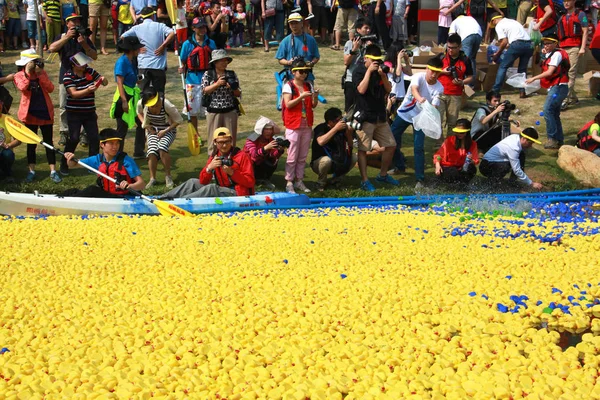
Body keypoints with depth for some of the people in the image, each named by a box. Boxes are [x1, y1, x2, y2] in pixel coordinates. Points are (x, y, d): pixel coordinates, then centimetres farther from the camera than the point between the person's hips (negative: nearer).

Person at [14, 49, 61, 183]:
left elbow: (51, 89, -9)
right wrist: (28, 72, -23)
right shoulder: (19, 75, -2)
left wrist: (40, 74, -16)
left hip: (46, 112, 1)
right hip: (30, 114, -1)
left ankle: (53, 171, 8)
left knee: (48, 142, 5)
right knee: (31, 143, 7)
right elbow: (22, 88, -23)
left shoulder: (42, 73, 5)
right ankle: (31, 171, 16)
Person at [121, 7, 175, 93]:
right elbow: (172, 34, -14)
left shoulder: (137, 28, 5)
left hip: (143, 65, 1)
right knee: (159, 93, 7)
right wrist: (163, 46, -8)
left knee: (143, 92, 6)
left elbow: (122, 37, 2)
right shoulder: (160, 26, 1)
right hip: (159, 65, -1)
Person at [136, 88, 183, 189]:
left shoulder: (167, 105, -28)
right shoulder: (141, 104, -16)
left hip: (168, 130, -3)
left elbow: (179, 120, -14)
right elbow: (139, 113, 11)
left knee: (162, 148, -31)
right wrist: (146, 125, -6)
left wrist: (165, 131, -20)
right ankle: (152, 179, -4)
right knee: (152, 152, -22)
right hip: (152, 130, 3)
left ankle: (168, 176, -13)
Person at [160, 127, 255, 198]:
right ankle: (163, 199, -2)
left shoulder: (242, 156, -6)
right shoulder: (214, 157, 10)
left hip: (238, 194, -7)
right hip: (222, 191, 7)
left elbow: (250, 182, -12)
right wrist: (209, 168, -16)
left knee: (211, 188, -30)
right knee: (193, 182, 2)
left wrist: (232, 172, -22)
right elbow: (203, 182, 4)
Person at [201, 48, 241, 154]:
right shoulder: (208, 75, 1)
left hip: (230, 111, 2)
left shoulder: (232, 74, 5)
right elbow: (204, 91, -8)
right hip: (213, 112, -2)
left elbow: (238, 94, 7)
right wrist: (217, 84, -17)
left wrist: (233, 88, -14)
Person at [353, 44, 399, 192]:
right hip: (365, 116, -6)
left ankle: (383, 175, 25)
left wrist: (383, 75, -8)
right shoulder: (359, 72, -6)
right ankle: (364, 180, 3)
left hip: (380, 116, 6)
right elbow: (361, 89, -21)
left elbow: (388, 90, 7)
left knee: (391, 145, 9)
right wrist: (369, 71, -18)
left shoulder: (381, 71, 11)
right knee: (363, 149, -5)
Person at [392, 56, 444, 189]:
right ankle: (399, 166, 34)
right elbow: (414, 89, -41)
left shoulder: (439, 88, -15)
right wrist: (419, 98, -64)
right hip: (404, 113, 1)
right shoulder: (419, 77, -20)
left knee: (419, 148, -11)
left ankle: (420, 179, -5)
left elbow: (434, 106, -23)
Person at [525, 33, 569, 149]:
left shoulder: (557, 54, -11)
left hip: (558, 87, -11)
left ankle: (552, 138, -24)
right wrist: (546, 54, 10)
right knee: (554, 114, 14)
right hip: (555, 88, 11)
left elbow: (550, 72, -19)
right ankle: (559, 140, 20)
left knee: (547, 110, -22)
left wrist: (534, 78, -18)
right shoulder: (551, 54, 20)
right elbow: (548, 71, 15)